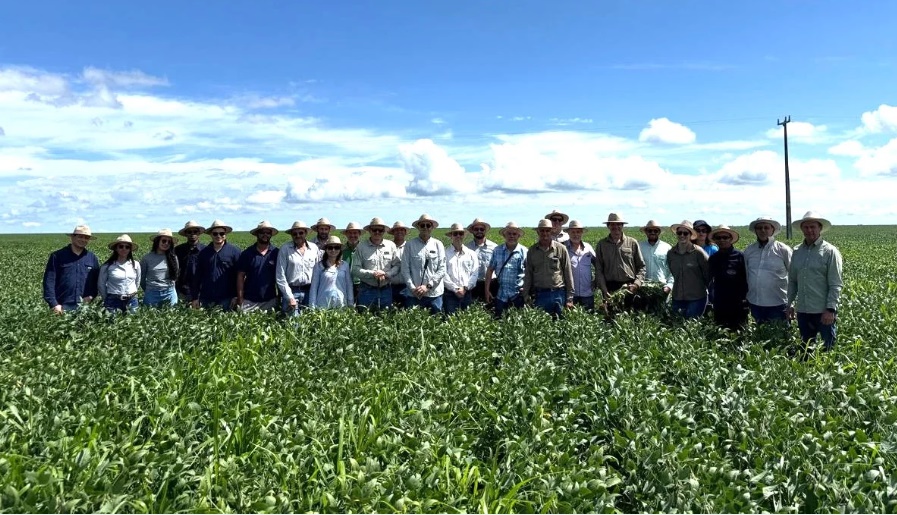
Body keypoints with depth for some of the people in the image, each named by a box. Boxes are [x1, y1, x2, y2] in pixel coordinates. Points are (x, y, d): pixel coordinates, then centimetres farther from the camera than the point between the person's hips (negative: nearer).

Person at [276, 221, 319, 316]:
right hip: (291, 291, -2)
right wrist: (290, 297, -9)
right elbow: (280, 276, -4)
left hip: (309, 291, 2)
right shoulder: (285, 249, -2)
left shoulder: (314, 248, 5)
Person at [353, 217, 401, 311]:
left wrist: (386, 274, -12)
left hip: (386, 290, 2)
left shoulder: (391, 245, 6)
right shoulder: (361, 246, -1)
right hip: (367, 290, -2)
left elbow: (398, 265, 5)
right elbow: (355, 269, -6)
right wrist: (372, 274, -17)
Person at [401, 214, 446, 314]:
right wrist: (412, 288, -9)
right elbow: (405, 269, 1)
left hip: (434, 293, 1)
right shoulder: (410, 245, 2)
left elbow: (442, 269, 1)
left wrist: (428, 286, -8)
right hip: (413, 294, -1)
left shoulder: (438, 245, 5)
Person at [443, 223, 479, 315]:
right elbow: (444, 274, -6)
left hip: (467, 293, 3)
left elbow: (475, 274, 3)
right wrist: (455, 289, -11)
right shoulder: (445, 253, 0)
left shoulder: (472, 254, 9)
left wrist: (465, 288, -8)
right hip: (450, 293, -2)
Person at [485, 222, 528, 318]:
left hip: (518, 294, -1)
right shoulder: (497, 251, 4)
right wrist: (487, 290, 4)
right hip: (501, 294, 2)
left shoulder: (524, 252, -2)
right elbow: (490, 270, 7)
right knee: (498, 318, 6)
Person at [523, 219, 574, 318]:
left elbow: (568, 274, 1)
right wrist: (526, 297, 6)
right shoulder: (532, 250, 7)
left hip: (558, 294, -1)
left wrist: (569, 298, -1)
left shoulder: (561, 249, 0)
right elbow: (528, 275, 10)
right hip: (539, 295, 2)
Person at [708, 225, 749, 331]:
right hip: (719, 305, 5)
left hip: (737, 304, -4)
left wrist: (744, 297, -8)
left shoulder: (739, 256, -6)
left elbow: (746, 278, -4)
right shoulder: (713, 258, 8)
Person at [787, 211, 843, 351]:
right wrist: (790, 304, 12)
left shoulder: (830, 251, -6)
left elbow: (836, 285, -10)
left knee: (828, 349, 4)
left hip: (824, 312, -5)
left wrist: (830, 309, -15)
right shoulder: (797, 251, 8)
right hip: (803, 311, 5)